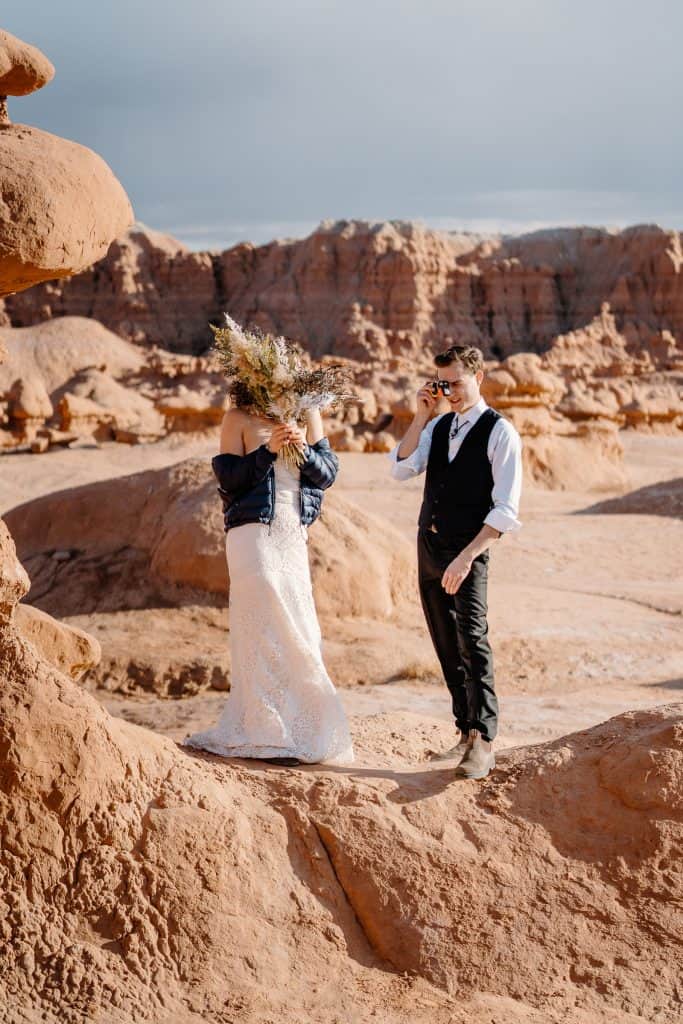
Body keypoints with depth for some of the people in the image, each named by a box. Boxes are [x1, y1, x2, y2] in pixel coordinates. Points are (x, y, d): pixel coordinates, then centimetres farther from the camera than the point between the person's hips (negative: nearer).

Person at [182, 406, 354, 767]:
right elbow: (228, 477, -5)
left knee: (297, 627, 7)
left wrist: (305, 450, -12)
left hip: (294, 537, 5)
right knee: (266, 627, -9)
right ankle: (273, 735, -5)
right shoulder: (239, 418, 1)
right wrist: (268, 450, -16)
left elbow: (328, 472, 6)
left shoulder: (307, 415, 11)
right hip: (253, 534, -5)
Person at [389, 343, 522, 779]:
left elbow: (506, 509, -14)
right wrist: (421, 417, -6)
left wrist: (466, 556, -22)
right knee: (447, 645, 10)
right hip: (428, 545, 7)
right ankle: (466, 731, 19)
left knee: (472, 639, -16)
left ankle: (484, 741, -15)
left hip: (468, 548, -7)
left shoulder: (500, 432, -8)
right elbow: (402, 469, 0)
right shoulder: (438, 426, 13)